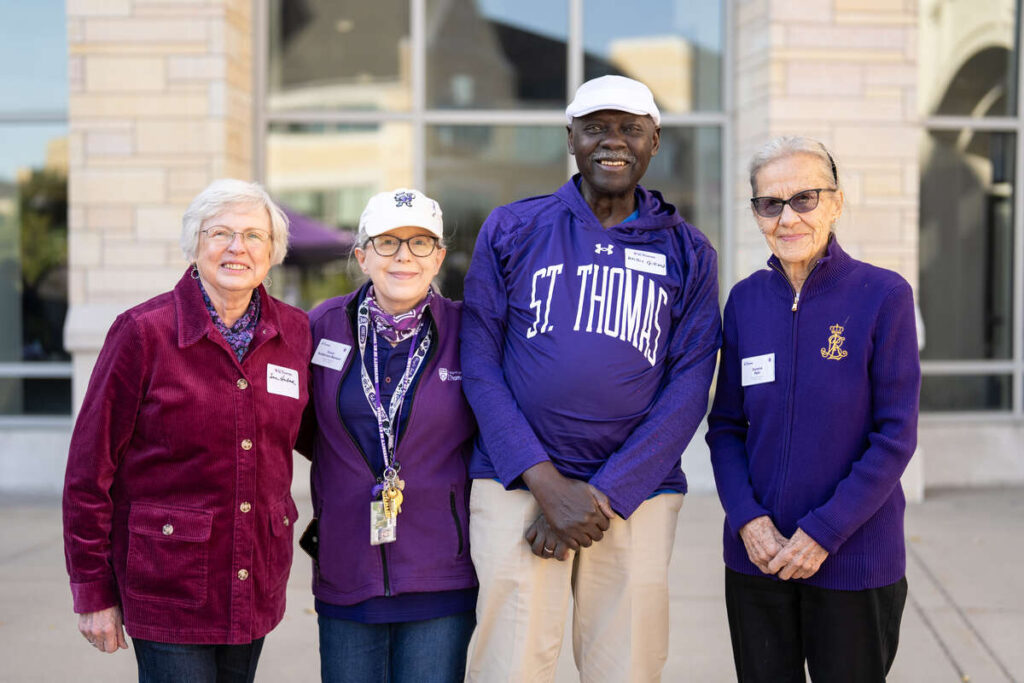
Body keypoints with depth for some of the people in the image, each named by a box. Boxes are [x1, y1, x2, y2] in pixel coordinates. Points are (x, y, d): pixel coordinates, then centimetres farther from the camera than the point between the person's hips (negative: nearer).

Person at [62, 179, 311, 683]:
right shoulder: (143, 332, -9)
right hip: (169, 582, -4)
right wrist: (92, 592, -6)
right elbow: (90, 468, -6)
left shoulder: (294, 332, 3)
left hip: (258, 582, 4)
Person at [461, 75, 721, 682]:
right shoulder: (511, 230, 7)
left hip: (636, 494, 1)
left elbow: (688, 388, 1)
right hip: (518, 486, -1)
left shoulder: (687, 252, 9)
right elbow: (480, 366, 1)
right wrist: (545, 482, -10)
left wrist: (603, 493, -10)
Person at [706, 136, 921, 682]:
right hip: (756, 557, 3)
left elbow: (894, 437, -10)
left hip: (853, 563, -3)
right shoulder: (746, 299, 3)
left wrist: (822, 533, -15)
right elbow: (726, 426, 6)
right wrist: (748, 519, -9)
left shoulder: (883, 295, -9)